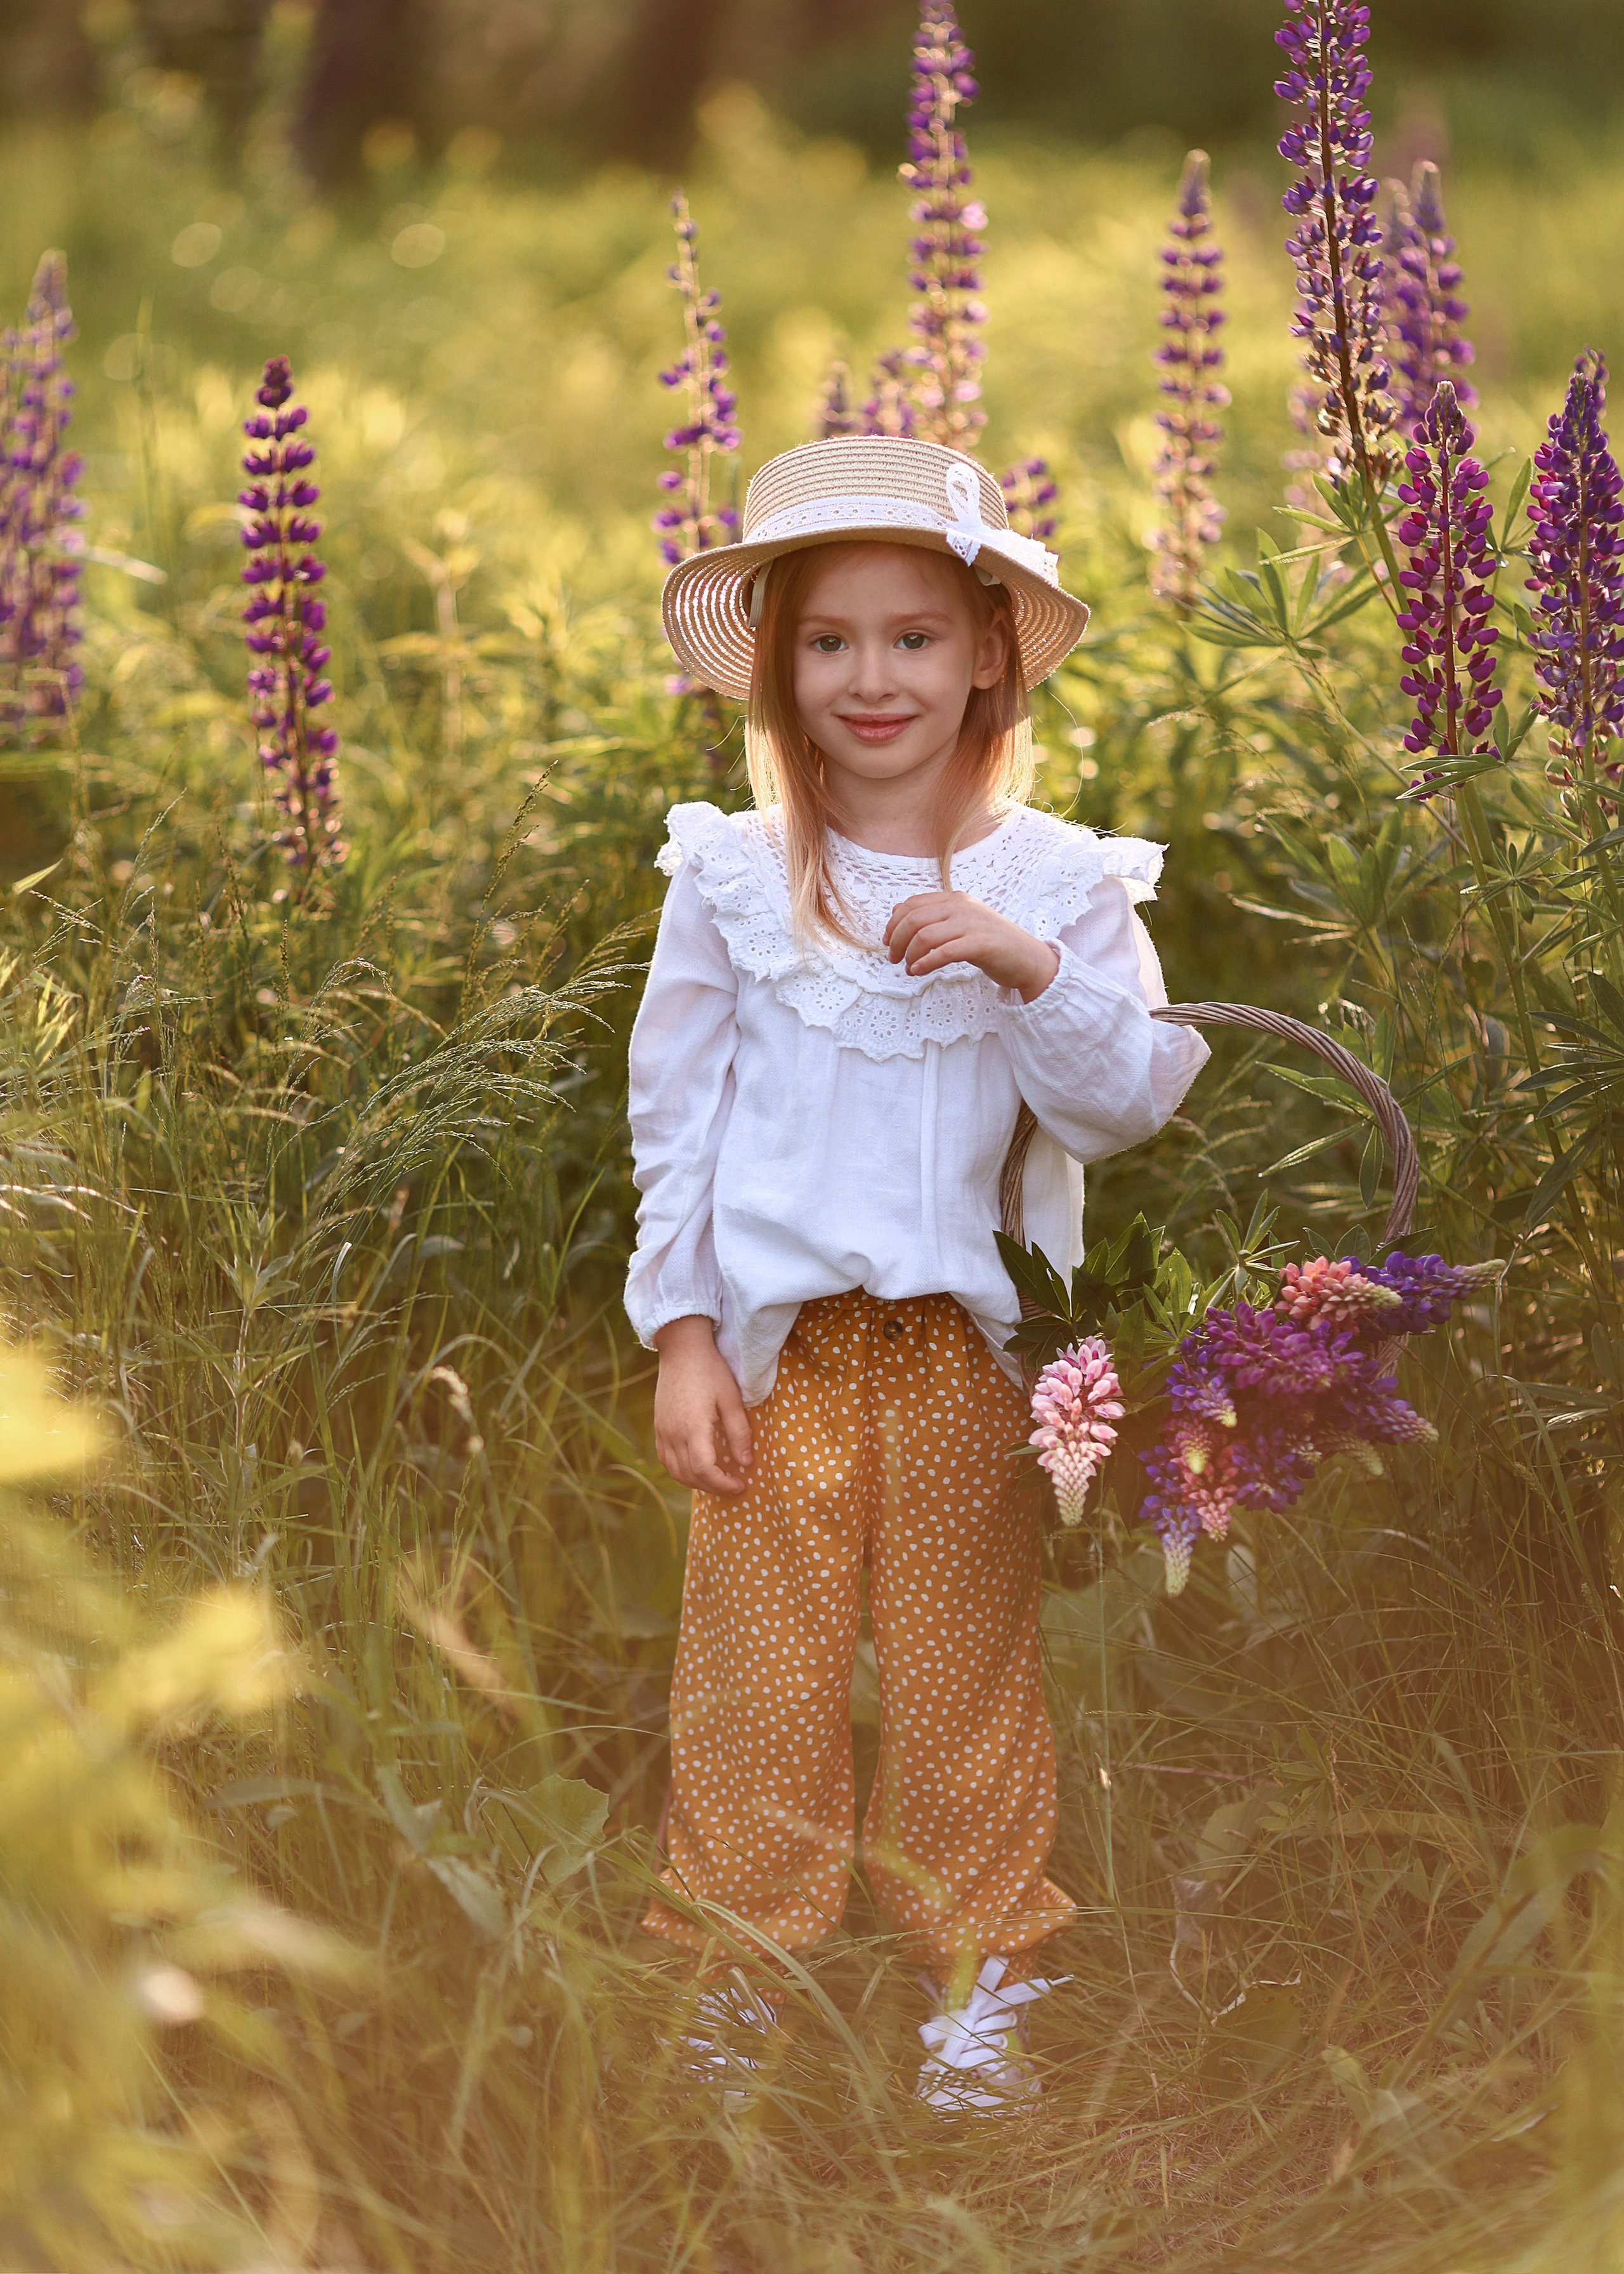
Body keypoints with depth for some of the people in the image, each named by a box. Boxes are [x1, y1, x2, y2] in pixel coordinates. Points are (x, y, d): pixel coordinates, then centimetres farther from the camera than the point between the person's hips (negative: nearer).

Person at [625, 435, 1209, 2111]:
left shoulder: (1060, 882, 0)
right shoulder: (732, 874, 0)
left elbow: (1129, 1108, -4)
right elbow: (675, 1111, 4)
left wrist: (1032, 968, -20)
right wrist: (683, 1337, 0)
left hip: (966, 1344, 0)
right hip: (775, 1344, 0)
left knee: (965, 1664, 8)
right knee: (761, 1669, 5)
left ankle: (978, 1976, 22)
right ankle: (745, 1968, 20)